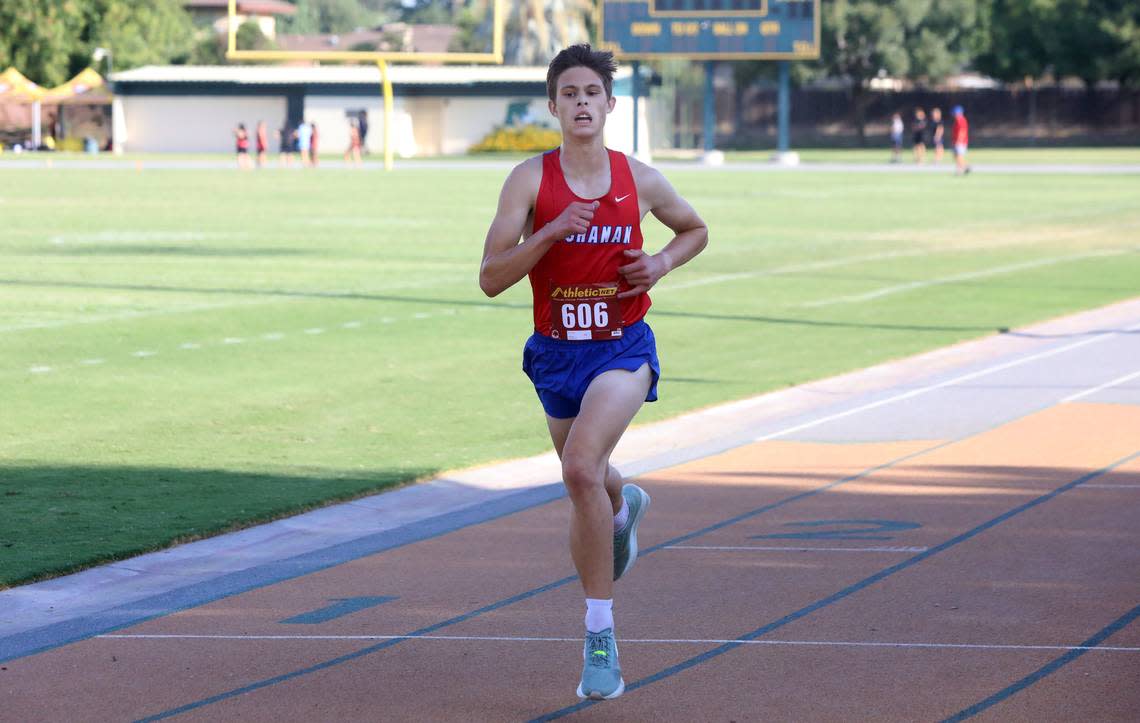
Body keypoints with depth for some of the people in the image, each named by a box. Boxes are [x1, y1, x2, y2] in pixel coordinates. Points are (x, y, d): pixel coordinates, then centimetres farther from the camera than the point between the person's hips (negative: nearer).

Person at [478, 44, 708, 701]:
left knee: (582, 468, -27)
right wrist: (552, 230, -25)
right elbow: (491, 279, -13)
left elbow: (695, 230, 18)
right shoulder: (531, 179, -7)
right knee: (591, 490, 21)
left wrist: (663, 263, -4)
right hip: (557, 353, 2)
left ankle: (600, 634, -21)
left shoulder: (640, 180, -3)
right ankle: (624, 506, 63)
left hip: (623, 350, -2)